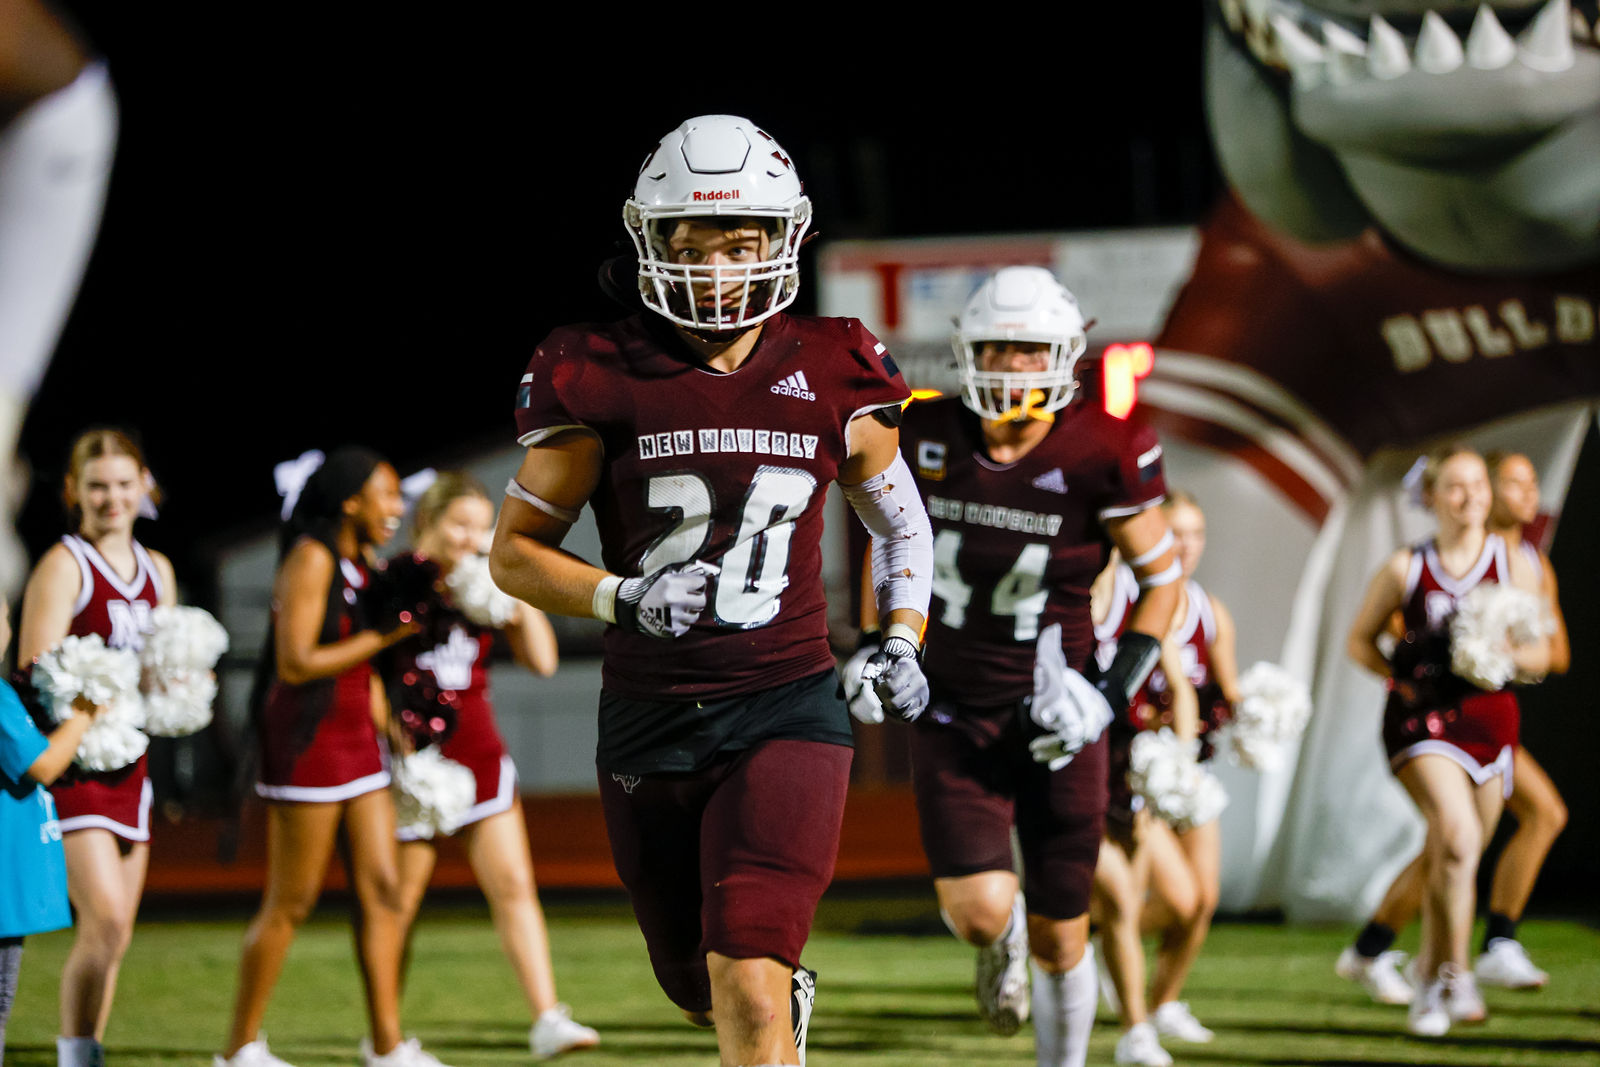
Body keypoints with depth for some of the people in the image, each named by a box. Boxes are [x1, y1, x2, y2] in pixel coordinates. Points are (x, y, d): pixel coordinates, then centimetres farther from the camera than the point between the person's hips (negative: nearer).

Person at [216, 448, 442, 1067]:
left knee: (382, 890, 4)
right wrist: (386, 635, -17)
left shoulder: (363, 566, 13)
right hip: (307, 741, -8)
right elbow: (295, 663, -19)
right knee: (292, 902, -2)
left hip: (356, 741, 9)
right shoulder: (312, 558, -13)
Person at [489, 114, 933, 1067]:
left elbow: (903, 526, 18)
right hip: (649, 725, 2)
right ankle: (789, 989, 53)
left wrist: (903, 644, 3)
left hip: (786, 710, -2)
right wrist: (625, 600, -14)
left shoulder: (831, 382, 0)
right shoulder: (603, 380, -5)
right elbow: (515, 552, 2)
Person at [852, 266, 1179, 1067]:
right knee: (980, 912, -15)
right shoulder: (926, 439, -5)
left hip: (1051, 723, -1)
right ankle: (1003, 946, 24)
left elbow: (1162, 578, -3)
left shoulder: (1100, 457, -14)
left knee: (1060, 939, 6)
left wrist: (1112, 696, -12)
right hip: (951, 720, 1)